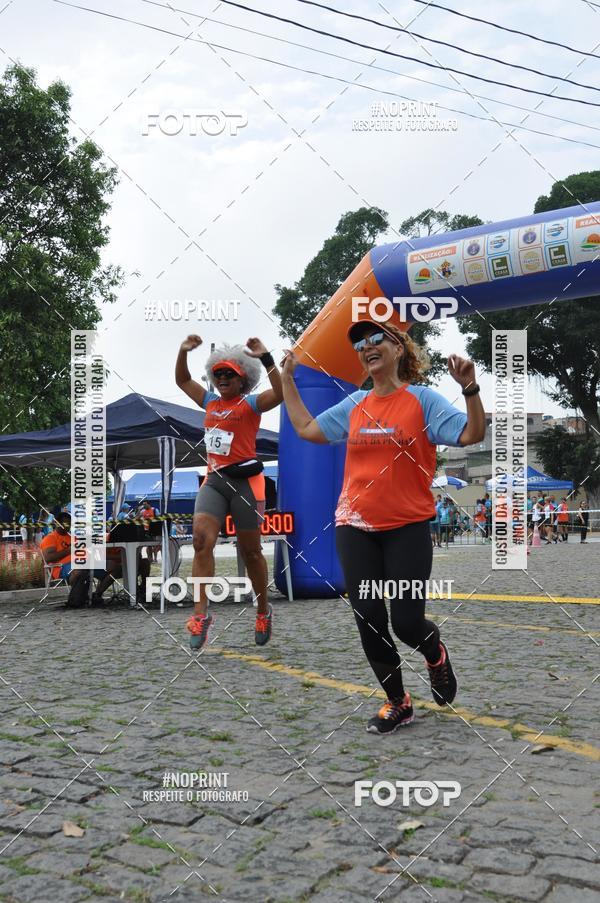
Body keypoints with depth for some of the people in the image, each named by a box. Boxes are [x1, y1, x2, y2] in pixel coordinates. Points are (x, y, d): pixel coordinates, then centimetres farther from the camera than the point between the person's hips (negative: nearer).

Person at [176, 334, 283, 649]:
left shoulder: (251, 404, -3)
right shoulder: (210, 402, 14)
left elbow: (280, 393, -22)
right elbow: (182, 380, 25)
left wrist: (265, 358, -28)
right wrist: (184, 351, 11)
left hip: (245, 481, -4)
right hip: (214, 479, 5)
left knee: (250, 551, 6)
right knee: (202, 540, -17)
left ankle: (263, 611, 25)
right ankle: (201, 613, -17)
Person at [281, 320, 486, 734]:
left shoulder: (422, 398, -4)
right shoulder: (355, 404, 9)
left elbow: (473, 435, -11)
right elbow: (306, 428, 17)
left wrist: (470, 388, -25)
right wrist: (287, 379, 16)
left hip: (408, 528, -4)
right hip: (356, 529, 4)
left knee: (406, 623, -4)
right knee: (369, 621, 5)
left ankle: (435, 652, 34)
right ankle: (398, 704, 25)